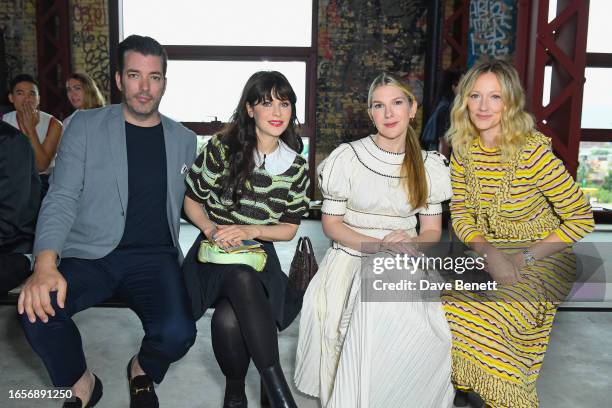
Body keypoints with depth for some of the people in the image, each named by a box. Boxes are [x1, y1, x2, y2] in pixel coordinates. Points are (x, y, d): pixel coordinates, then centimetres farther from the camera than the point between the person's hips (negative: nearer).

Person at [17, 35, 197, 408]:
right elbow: (62, 199, -4)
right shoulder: (85, 126, 4)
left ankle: (143, 369, 13)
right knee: (37, 309, -29)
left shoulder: (184, 140, 10)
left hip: (155, 257, 1)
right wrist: (45, 264, -19)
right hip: (90, 254, 0)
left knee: (178, 333, -27)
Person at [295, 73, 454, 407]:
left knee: (431, 335, -25)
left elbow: (432, 231, 8)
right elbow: (331, 224, -2)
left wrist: (411, 245, -16)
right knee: (378, 319, -30)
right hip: (352, 259, -2)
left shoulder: (429, 165, 5)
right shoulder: (347, 157, -4)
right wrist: (378, 246, -17)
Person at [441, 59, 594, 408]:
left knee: (481, 321, -22)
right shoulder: (464, 149, -4)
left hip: (541, 261, -5)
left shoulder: (533, 151, -21)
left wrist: (524, 259, -17)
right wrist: (490, 254, -17)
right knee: (444, 312, -14)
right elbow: (461, 215, 0)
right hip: (487, 256, 5)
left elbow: (582, 219, -14)